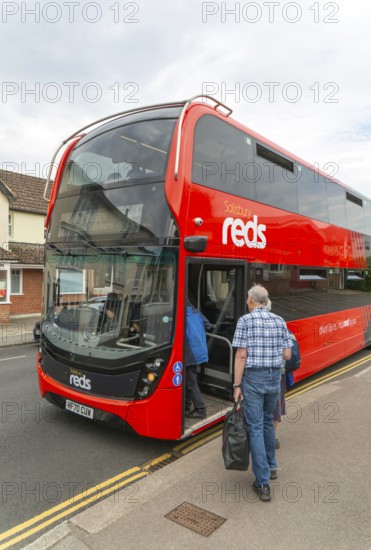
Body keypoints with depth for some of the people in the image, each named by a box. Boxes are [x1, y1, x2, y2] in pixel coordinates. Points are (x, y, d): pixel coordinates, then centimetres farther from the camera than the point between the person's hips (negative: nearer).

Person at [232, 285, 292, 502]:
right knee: (268, 422, 23)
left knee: (255, 427, 2)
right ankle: (271, 467, 37)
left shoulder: (245, 320, -10)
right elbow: (287, 355, 3)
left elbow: (241, 356, -14)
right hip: (275, 377, 5)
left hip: (253, 378, -5)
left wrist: (237, 385, -9)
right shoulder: (279, 321, 3)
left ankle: (263, 483, 5)